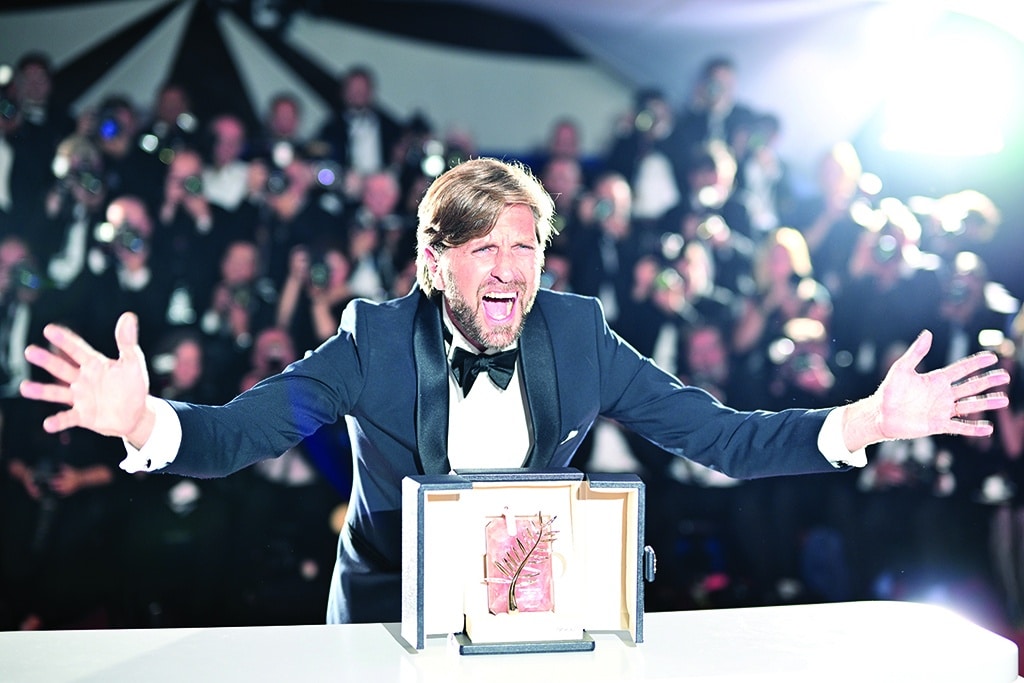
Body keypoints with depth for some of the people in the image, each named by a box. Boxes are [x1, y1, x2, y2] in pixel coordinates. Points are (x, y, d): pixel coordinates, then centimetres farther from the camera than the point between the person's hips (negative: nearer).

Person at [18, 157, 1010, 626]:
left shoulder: (578, 337, -4)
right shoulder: (373, 341, -10)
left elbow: (719, 437, -4)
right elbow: (232, 434, -14)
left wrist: (865, 423, -18)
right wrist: (141, 421, -37)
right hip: (392, 619, -1)